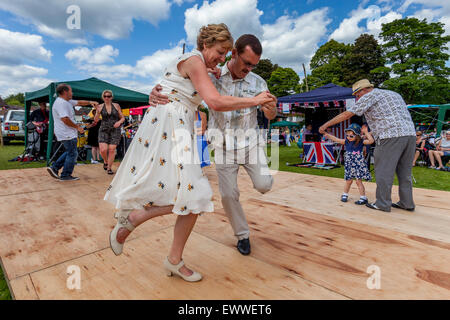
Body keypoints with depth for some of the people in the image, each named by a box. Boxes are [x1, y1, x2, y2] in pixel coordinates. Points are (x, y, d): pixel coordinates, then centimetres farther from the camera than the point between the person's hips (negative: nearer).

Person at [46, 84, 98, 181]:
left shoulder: (66, 102, 13)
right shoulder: (61, 103, -18)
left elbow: (79, 102, 26)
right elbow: (65, 119, -26)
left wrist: (90, 102, 15)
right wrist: (78, 127, -17)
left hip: (68, 133, 11)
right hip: (67, 134, -11)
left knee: (70, 152, 20)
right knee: (72, 154, -1)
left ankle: (54, 167, 19)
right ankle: (65, 176, 8)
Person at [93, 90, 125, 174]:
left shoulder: (116, 106, 4)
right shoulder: (100, 107, 4)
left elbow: (123, 118, 8)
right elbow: (96, 120, 11)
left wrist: (119, 122, -10)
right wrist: (97, 112, -5)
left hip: (115, 130, 0)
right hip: (104, 130, 0)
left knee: (112, 149, -5)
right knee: (103, 150, -12)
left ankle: (109, 168, 10)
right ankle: (105, 161, 21)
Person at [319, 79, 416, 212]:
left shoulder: (370, 96, 2)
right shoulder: (394, 94, 26)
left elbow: (347, 114, -3)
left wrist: (326, 125, 2)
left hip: (391, 136, -8)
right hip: (410, 135, 8)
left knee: (383, 171, 0)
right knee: (405, 172, 14)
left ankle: (383, 204, 6)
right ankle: (407, 203, 21)